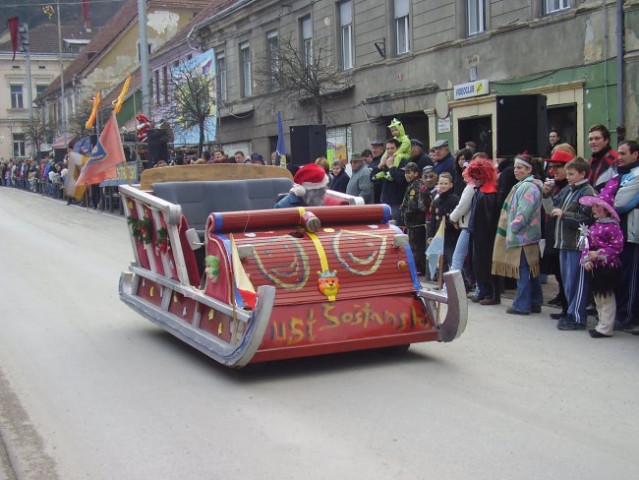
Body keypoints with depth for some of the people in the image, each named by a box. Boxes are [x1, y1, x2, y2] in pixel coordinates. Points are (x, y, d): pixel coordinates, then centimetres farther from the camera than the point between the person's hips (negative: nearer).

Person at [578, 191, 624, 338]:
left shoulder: (612, 227, -14)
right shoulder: (595, 226, 12)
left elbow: (617, 247, -18)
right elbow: (587, 245, 13)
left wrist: (598, 254, -20)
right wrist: (586, 259, -2)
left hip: (607, 267, -9)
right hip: (595, 267, 9)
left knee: (606, 297, -2)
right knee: (598, 297, 16)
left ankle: (605, 329, 4)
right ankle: (602, 325, 27)